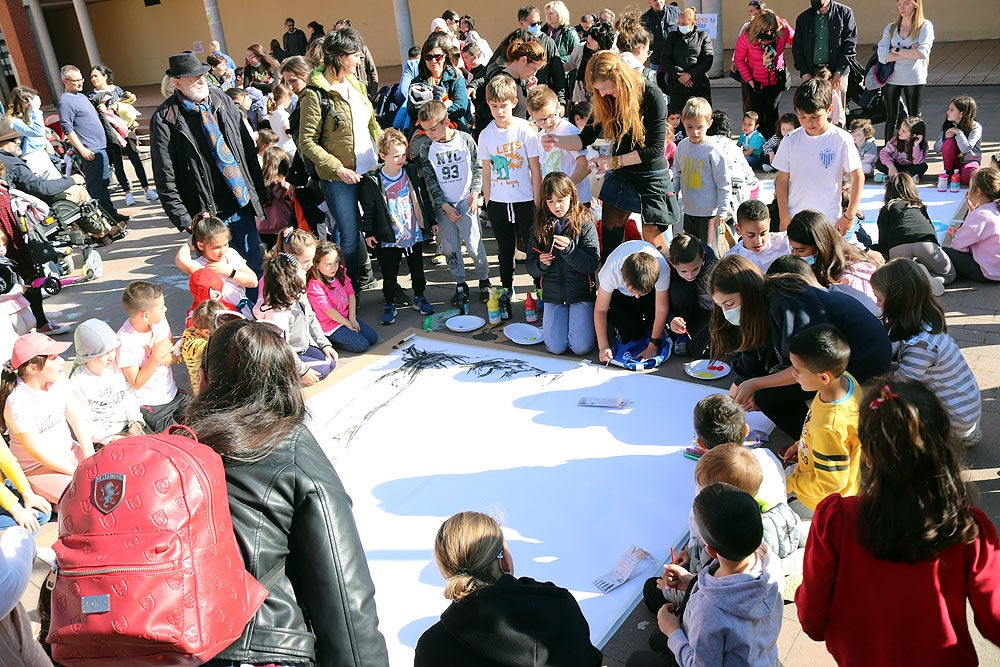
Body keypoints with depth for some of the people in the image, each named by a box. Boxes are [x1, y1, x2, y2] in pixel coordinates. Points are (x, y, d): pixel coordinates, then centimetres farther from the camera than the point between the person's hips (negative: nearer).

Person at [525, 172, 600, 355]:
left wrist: (570, 249, -25)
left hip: (581, 293, -2)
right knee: (556, 347, -10)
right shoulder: (539, 228, 5)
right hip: (552, 294, 2)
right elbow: (530, 266, 7)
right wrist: (540, 264, -16)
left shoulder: (585, 223, -4)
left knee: (581, 347, -14)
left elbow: (592, 263, -10)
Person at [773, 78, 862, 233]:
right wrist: (784, 218, 0)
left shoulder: (841, 140, -7)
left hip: (830, 221, -2)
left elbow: (858, 177, -1)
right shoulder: (791, 141, -1)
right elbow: (782, 180, 3)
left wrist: (849, 216, -3)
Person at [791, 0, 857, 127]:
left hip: (837, 72, -2)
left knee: (837, 116, -1)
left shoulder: (845, 13, 4)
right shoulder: (803, 18, 11)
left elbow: (850, 44, -1)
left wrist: (838, 73, -9)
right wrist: (805, 73, -2)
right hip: (811, 73, 2)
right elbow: (797, 47, 10)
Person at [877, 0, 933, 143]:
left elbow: (923, 53, -16)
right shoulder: (890, 28, 7)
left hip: (914, 79, -2)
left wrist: (897, 50, -9)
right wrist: (909, 53, -13)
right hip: (892, 78, 2)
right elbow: (883, 56, -7)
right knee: (891, 118, 6)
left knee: (914, 118, 6)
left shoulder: (925, 26, -1)